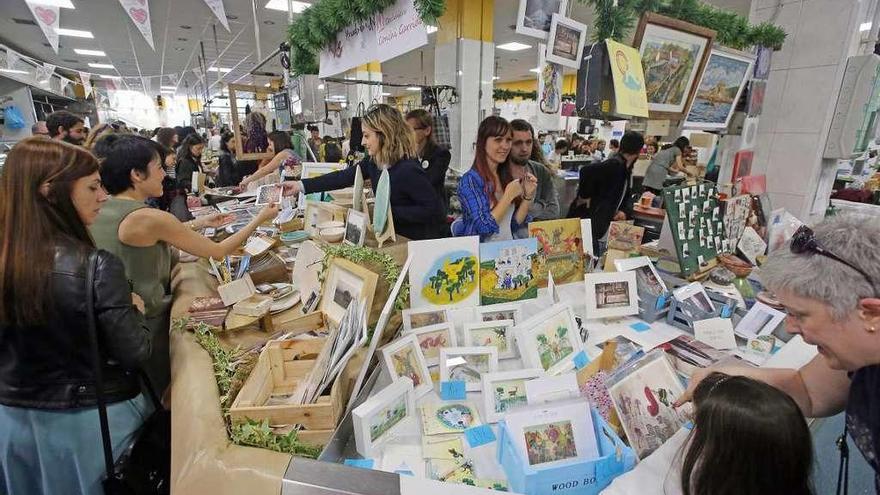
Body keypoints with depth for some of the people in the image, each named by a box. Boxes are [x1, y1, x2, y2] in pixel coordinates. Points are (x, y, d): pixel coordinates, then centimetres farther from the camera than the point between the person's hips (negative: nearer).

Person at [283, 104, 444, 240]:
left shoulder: (408, 170, -25)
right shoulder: (373, 162, -1)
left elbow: (435, 211, -25)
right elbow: (343, 177, 4)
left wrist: (391, 212, -24)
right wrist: (301, 185, 3)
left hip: (416, 243, -7)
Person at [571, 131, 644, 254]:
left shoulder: (626, 169, 12)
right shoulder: (615, 164, -19)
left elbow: (625, 196, 18)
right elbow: (586, 171, -34)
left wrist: (625, 211, -3)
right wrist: (585, 196, -22)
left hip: (604, 222, 10)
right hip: (589, 219, -10)